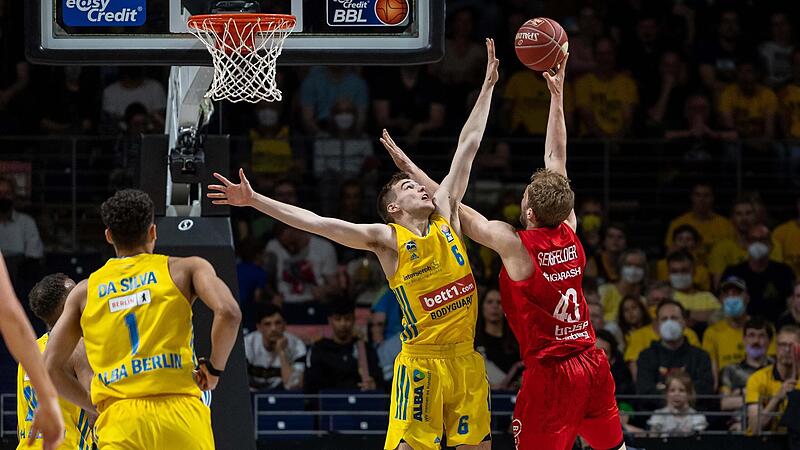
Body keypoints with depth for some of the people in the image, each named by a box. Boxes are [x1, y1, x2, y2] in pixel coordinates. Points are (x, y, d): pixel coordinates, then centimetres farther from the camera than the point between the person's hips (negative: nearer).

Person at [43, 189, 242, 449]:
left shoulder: (85, 291, 17)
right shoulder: (185, 269, 10)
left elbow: (51, 368, 15)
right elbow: (228, 313, -8)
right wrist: (214, 368, 6)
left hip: (119, 421, 1)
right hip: (179, 413, -1)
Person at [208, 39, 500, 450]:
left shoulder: (446, 215, 10)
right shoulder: (386, 238, -3)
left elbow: (468, 145, 13)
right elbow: (316, 223, -10)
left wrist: (488, 84, 16)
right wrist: (254, 201, -16)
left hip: (465, 359, 5)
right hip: (421, 363, -5)